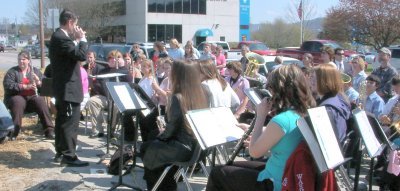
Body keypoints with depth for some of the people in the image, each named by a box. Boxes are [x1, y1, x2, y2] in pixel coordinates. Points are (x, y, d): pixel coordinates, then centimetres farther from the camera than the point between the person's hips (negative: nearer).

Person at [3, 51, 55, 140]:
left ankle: (49, 130, -32)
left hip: (32, 97, 2)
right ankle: (14, 130, -36)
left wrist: (38, 81, -15)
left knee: (41, 101, -30)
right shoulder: (12, 72, 5)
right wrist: (25, 86, -22)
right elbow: (8, 86, -12)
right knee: (18, 102, -36)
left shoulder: (35, 71, 14)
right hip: (16, 97, -2)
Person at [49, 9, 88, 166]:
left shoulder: (58, 36, 15)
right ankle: (69, 155, -3)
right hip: (68, 88, -11)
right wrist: (82, 39, -11)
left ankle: (60, 152, 24)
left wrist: (76, 40, 10)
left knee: (62, 120, 16)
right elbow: (82, 55, -25)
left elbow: (72, 53, 19)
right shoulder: (61, 38, -19)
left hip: (63, 87, 11)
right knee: (70, 122, -7)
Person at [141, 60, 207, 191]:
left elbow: (173, 126, -16)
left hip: (183, 148, -8)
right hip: (197, 146, 8)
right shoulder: (199, 95, 4)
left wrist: (161, 135, 5)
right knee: (155, 143, 25)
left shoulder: (178, 97, -18)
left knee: (147, 148, 15)